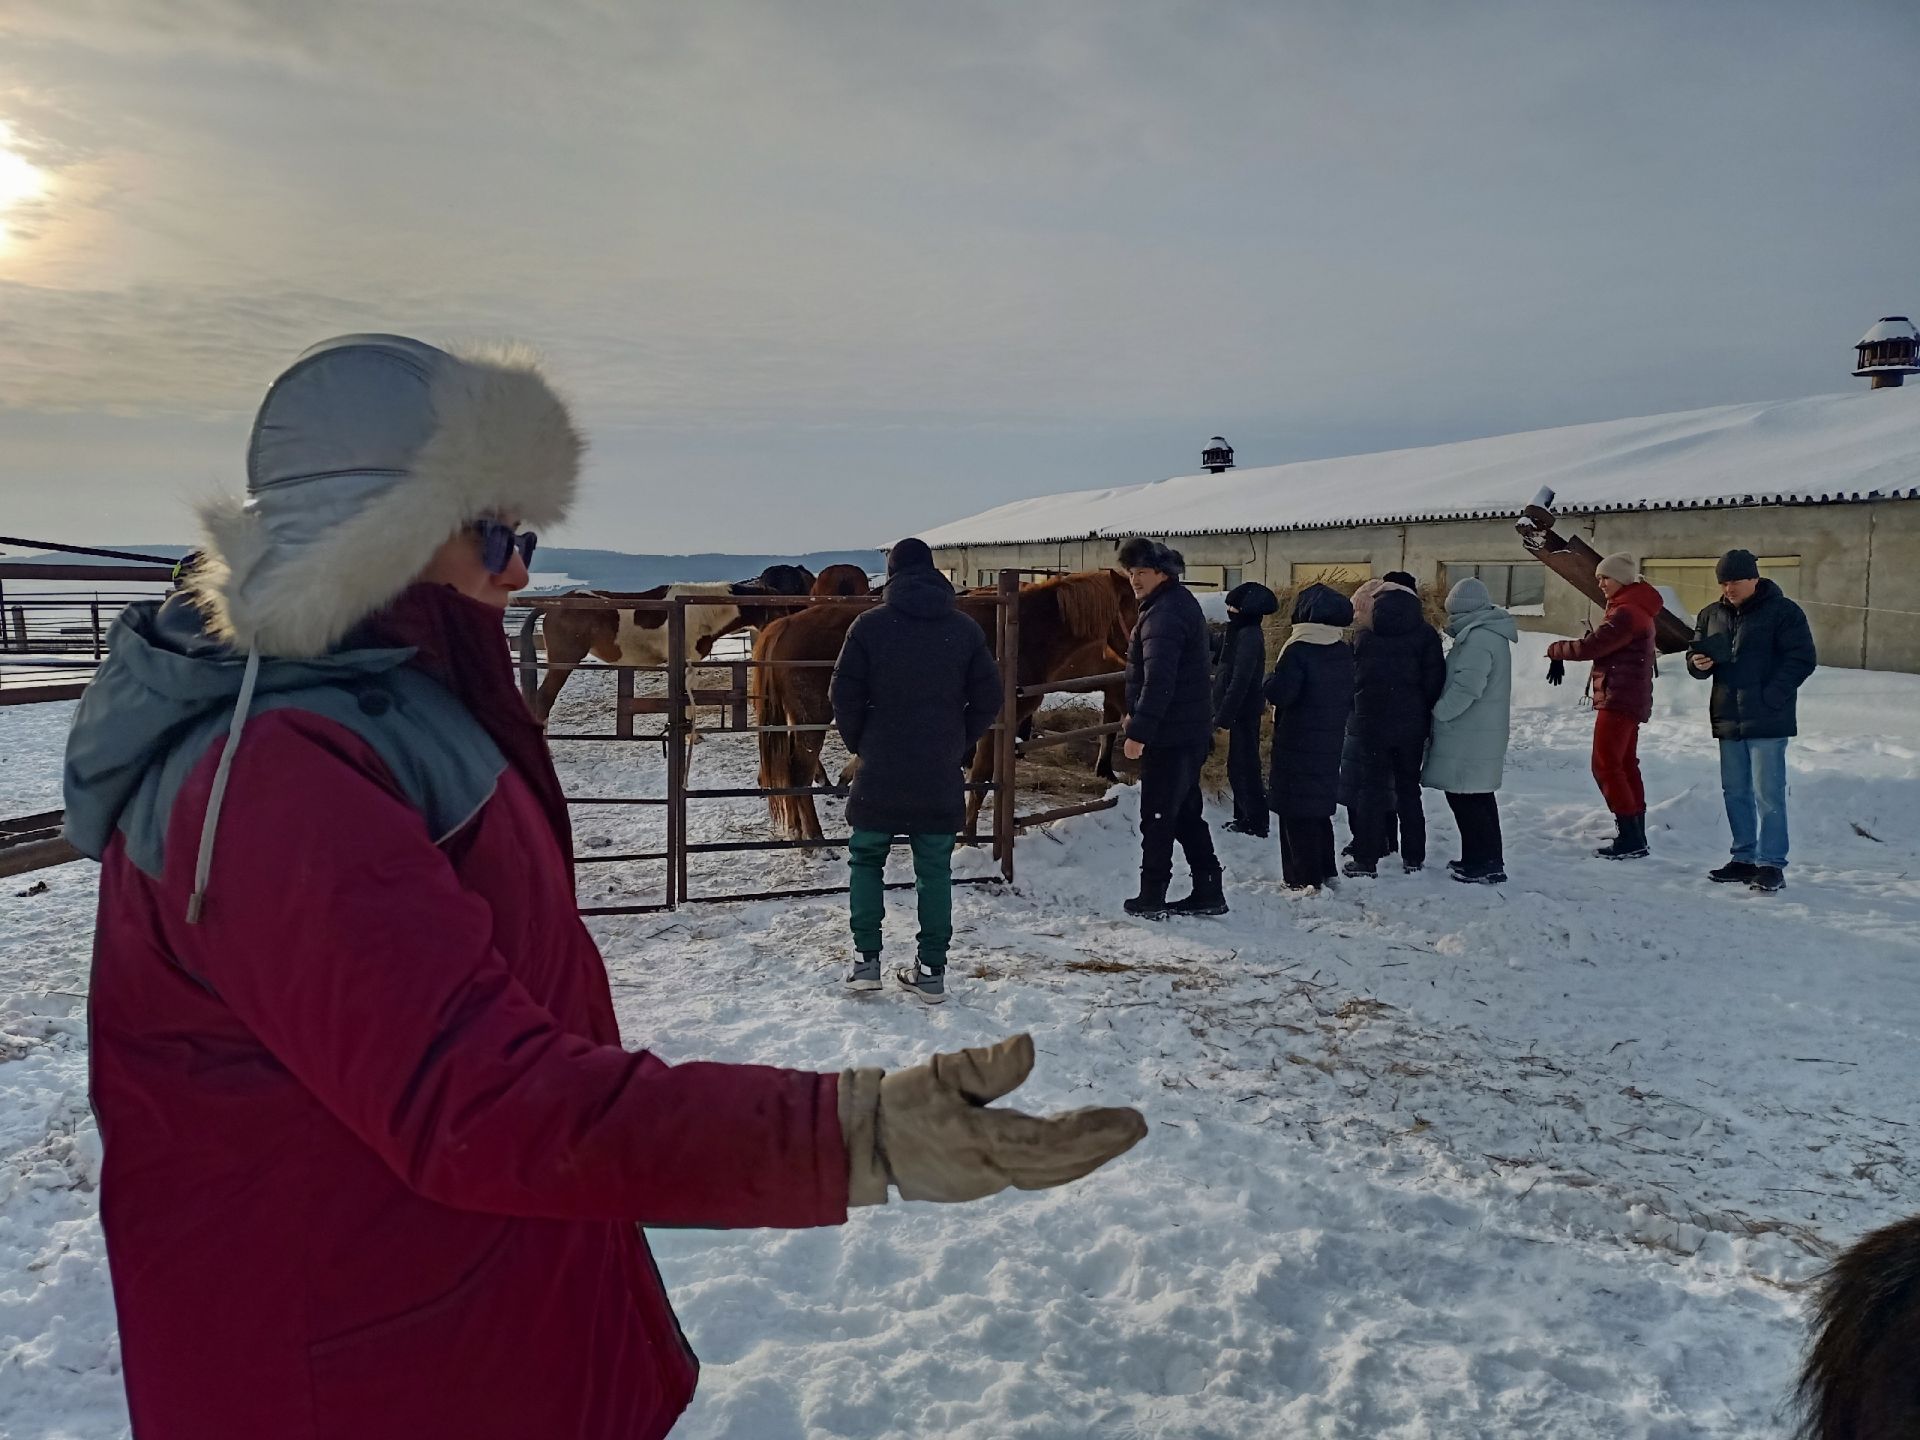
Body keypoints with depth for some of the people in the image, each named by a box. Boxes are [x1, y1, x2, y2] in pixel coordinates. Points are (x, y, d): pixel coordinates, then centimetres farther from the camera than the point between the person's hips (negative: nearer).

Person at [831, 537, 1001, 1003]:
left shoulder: (870, 625, -5)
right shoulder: (966, 629, 3)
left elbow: (845, 697, -6)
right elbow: (988, 700, 3)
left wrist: (860, 746, 9)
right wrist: (958, 746, 12)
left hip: (879, 772, -2)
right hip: (940, 776, 2)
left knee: (866, 859, 14)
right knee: (934, 869, 9)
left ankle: (866, 959, 9)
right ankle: (931, 969, 11)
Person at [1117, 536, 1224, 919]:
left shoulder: (1164, 613, -18)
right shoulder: (1180, 602, 15)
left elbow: (1157, 681, -27)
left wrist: (1139, 731, -27)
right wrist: (1136, 714, 26)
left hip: (1170, 735, -10)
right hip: (1192, 730, 10)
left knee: (1157, 815, -2)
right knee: (1187, 812, 15)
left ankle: (1151, 897, 6)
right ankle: (1208, 891, 20)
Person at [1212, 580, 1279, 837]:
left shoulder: (1248, 636, -19)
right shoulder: (1242, 632, 10)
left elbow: (1240, 681, -23)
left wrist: (1223, 717, -23)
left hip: (1243, 713, -10)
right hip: (1243, 712, 10)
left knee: (1244, 767, -3)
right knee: (1239, 766, 16)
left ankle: (1256, 822, 4)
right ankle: (1245, 817, 24)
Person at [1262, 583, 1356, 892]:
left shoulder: (1299, 650, -17)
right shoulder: (1344, 652, 7)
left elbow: (1279, 693, -22)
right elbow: (1350, 696, 13)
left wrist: (1271, 680, -3)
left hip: (1298, 743, -7)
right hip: (1330, 742, 7)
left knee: (1296, 810, -1)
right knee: (1320, 807, 18)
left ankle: (1305, 878, -1)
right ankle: (1325, 871, 23)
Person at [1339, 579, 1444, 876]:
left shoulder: (1365, 636, -4)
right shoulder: (1425, 634, -3)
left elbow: (1354, 679, 2)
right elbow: (1435, 678, -5)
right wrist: (1424, 711, 4)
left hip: (1372, 724, -2)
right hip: (1412, 725, 2)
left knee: (1370, 788, 5)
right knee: (1408, 788, 13)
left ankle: (1367, 859, 4)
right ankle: (1413, 857, 18)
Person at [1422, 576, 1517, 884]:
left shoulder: (1478, 638, -18)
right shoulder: (1492, 635, 16)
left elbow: (1466, 687, -25)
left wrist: (1438, 712, -15)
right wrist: (1444, 710, 14)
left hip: (1468, 738, -10)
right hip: (1482, 735, 10)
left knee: (1464, 797, -6)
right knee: (1478, 796, 16)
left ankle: (1486, 863, -3)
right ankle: (1487, 858, 24)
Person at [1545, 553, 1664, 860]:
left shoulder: (1626, 612, -17)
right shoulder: (1634, 608, 18)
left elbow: (1591, 646, -21)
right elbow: (1603, 645, 14)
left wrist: (1556, 649, -4)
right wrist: (1563, 654, 1)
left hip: (1619, 698, -11)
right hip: (1628, 698, 11)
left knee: (1606, 765, -9)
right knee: (1625, 765, 13)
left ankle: (1630, 838, -10)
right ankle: (1635, 836, 17)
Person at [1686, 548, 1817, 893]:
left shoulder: (1783, 612, -5)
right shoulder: (1711, 615, 13)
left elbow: (1802, 659, -9)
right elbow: (1695, 655, 21)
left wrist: (1771, 696, -17)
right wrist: (1698, 663, -4)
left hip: (1767, 721, -6)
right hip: (1728, 719, 7)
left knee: (1767, 794, -7)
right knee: (1735, 793, 11)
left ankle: (1771, 864, -2)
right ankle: (1744, 858, 21)